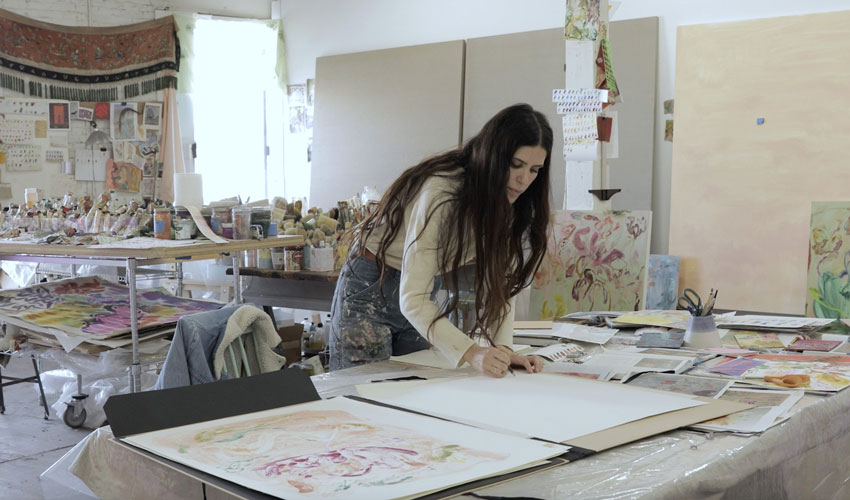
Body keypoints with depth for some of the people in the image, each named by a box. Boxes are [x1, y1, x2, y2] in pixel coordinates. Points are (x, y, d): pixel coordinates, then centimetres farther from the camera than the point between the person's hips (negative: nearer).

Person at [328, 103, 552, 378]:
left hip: (426, 297, 6)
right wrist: (471, 352, -46)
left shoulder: (511, 204, -9)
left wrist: (503, 349, -27)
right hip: (369, 290, -6)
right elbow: (412, 300, -34)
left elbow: (499, 285, -11)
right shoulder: (440, 192, -31)